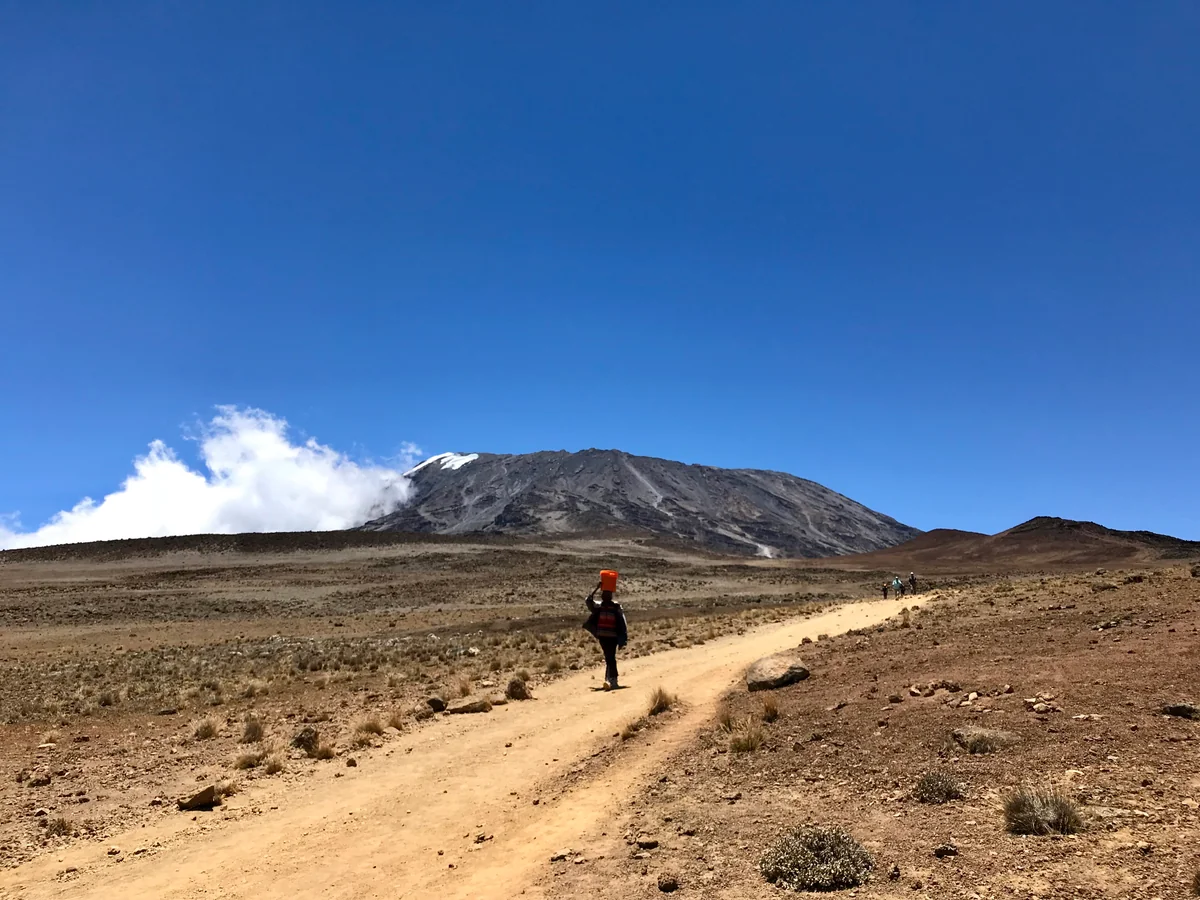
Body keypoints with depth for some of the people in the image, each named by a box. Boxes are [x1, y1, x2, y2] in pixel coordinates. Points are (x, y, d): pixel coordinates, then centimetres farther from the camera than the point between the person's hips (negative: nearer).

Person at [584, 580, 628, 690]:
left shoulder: (616, 607, -4)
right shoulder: (598, 606, 4)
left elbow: (622, 623, -4)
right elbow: (588, 601, -13)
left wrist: (624, 638, -8)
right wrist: (596, 588, -15)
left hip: (612, 636, -3)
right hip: (602, 636, 4)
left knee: (610, 658, -11)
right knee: (609, 658, 12)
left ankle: (612, 679, -16)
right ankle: (611, 679, 21)